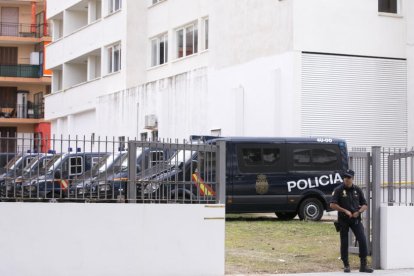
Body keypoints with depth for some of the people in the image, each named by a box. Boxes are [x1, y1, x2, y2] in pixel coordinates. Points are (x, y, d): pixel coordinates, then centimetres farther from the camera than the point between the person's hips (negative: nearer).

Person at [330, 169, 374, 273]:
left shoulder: (357, 190, 6)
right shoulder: (339, 190, -3)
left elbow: (365, 205, 10)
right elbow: (332, 205, -10)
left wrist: (359, 212, -9)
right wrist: (345, 211, -16)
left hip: (355, 219, 2)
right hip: (343, 220, -2)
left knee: (362, 240, -9)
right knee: (344, 242, 4)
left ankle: (363, 265, -3)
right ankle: (346, 265, 16)